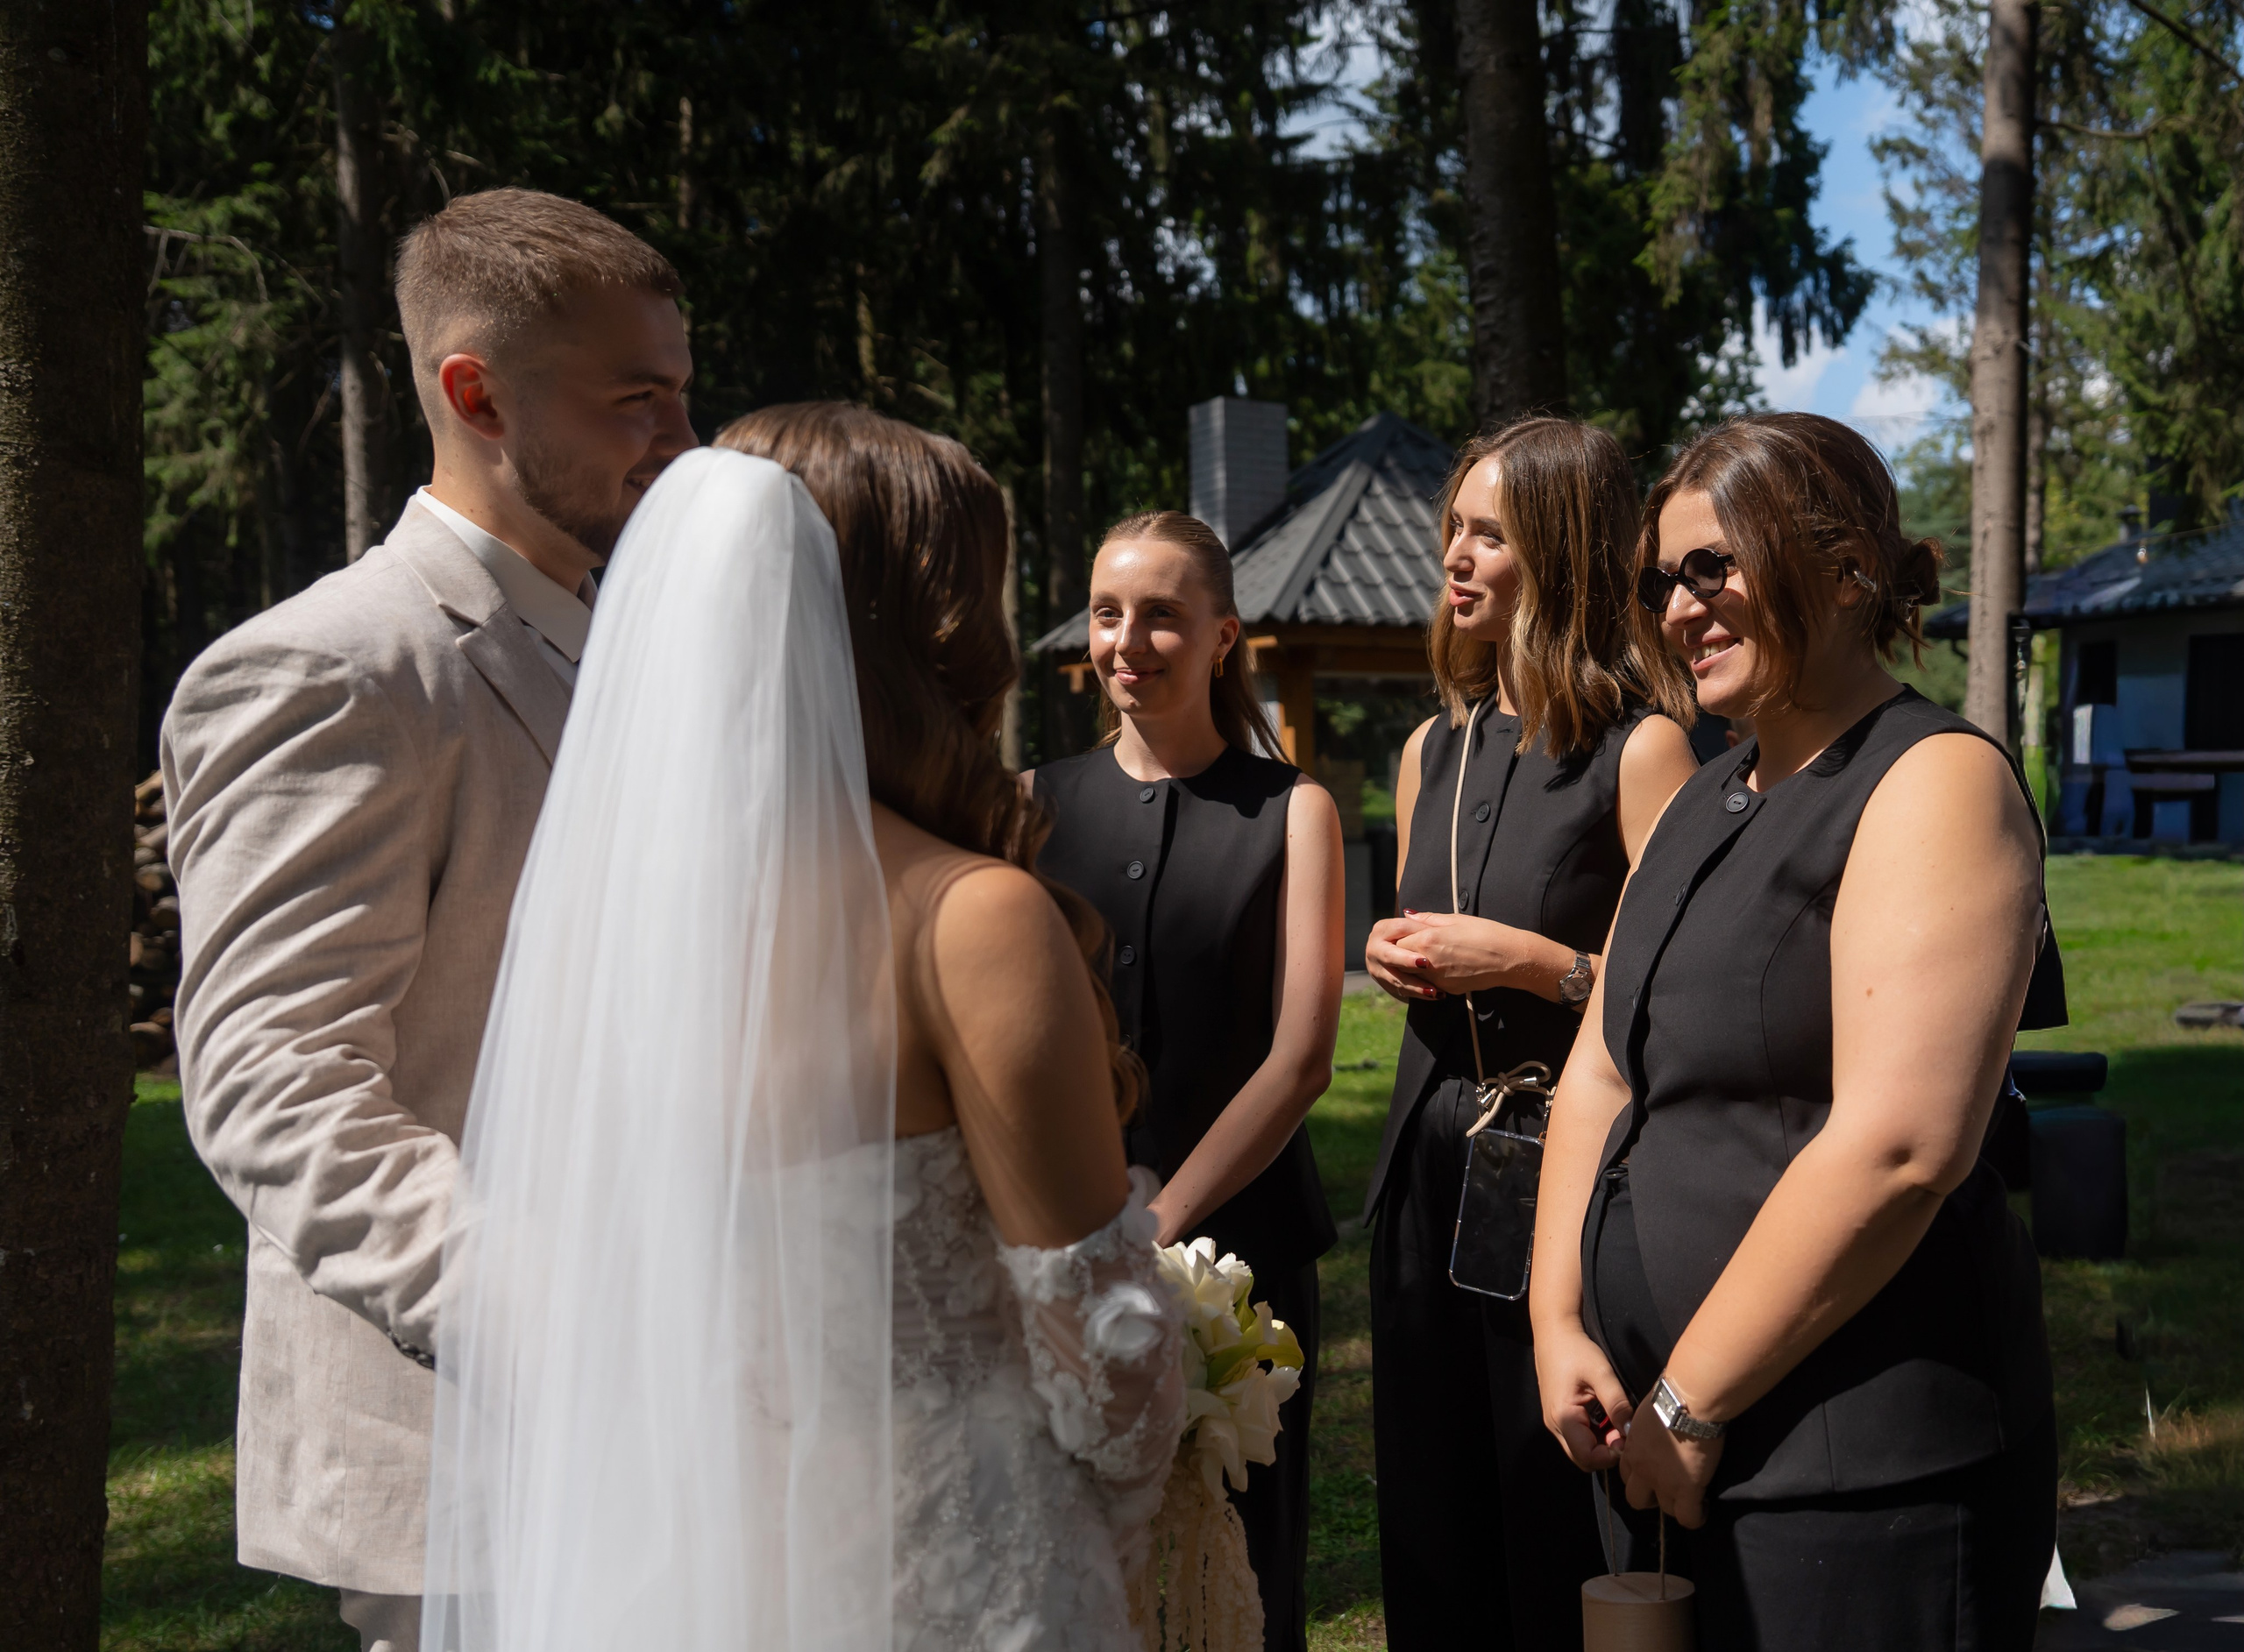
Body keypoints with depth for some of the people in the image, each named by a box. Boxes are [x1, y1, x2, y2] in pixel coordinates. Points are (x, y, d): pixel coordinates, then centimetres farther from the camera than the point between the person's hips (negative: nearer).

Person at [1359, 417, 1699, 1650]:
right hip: (1430, 1164, 7)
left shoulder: (1639, 748, -10)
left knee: (1567, 1544, 2)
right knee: (1432, 1525, 13)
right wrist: (1394, 958, 4)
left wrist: (1527, 960, -16)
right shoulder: (1432, 753, 13)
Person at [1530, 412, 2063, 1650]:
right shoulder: (1704, 801, 15)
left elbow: (1899, 1147, -21)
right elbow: (1601, 1072, 13)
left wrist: (1687, 1403, -16)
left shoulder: (1934, 783, -12)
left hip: (1866, 1463, -7)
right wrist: (1561, 1324, 0)